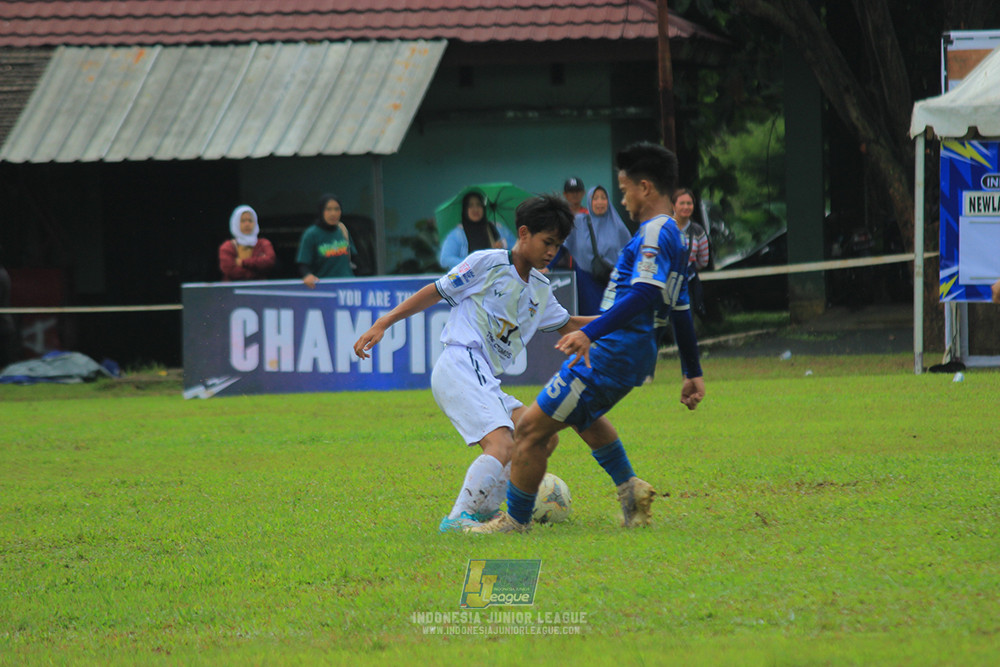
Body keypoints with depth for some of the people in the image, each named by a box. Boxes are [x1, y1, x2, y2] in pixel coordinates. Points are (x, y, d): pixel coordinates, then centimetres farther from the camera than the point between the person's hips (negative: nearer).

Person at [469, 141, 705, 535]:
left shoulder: (655, 233, -15)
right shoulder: (672, 237, 16)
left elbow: (644, 294, -30)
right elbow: (681, 311, 24)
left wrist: (590, 332, -38)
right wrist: (692, 373, 30)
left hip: (612, 352, -11)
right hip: (634, 355, 11)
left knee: (531, 428, -5)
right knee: (582, 412, 38)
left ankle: (516, 521, 3)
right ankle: (629, 488, 30)